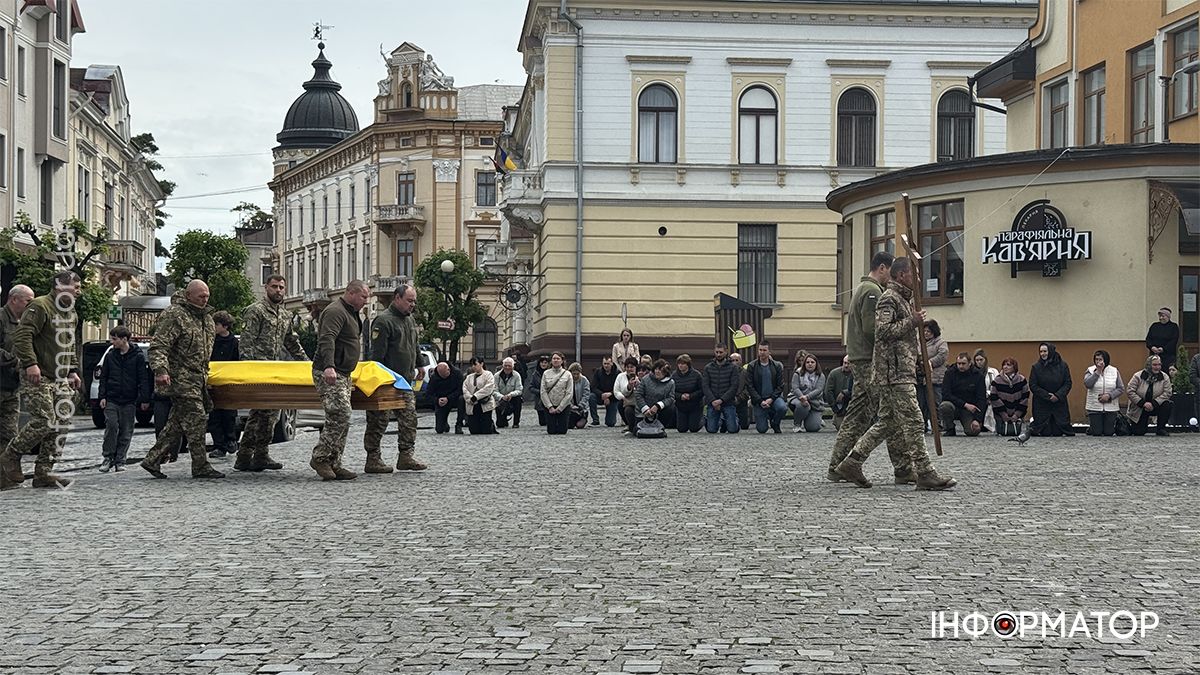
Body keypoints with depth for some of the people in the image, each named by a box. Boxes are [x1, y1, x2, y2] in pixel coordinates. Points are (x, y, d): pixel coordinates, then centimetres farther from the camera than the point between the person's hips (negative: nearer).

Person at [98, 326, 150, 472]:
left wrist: (144, 399, -5)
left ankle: (120, 460, 11)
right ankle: (108, 457, 2)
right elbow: (103, 377, 12)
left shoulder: (138, 356, -1)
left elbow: (143, 379, -1)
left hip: (129, 401, -1)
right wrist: (102, 396, 3)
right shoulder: (110, 356, 8)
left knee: (126, 432, 2)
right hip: (111, 399, 1)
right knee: (111, 426, -10)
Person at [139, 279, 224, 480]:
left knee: (177, 423, 9)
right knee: (196, 420, -9)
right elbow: (158, 347, -18)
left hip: (197, 378, 9)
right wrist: (160, 370, -31)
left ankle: (153, 460, 16)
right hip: (179, 378, -9)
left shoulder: (206, 316, 17)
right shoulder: (173, 315, -11)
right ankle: (201, 467, -4)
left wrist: (205, 373, 27)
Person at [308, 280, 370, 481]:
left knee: (341, 419, 7)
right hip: (329, 373, -10)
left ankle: (333, 464, 9)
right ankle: (320, 458, -9)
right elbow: (327, 340, -26)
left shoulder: (351, 313, 22)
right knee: (340, 416, -16)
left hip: (342, 374, 11)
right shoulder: (335, 311, -12)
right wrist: (329, 366, -39)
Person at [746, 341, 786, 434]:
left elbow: (780, 386, 1)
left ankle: (775, 424, 1)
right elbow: (749, 387, -4)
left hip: (773, 397, 1)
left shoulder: (777, 366, 3)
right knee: (762, 429, -10)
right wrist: (760, 401, -15)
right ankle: (767, 417, 28)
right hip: (759, 400, -1)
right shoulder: (752, 367, 0)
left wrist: (771, 399, -15)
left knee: (782, 407, -34)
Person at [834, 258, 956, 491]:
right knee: (913, 421, -9)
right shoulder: (889, 299, -10)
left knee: (887, 421, 11)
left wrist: (921, 359, 22)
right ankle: (925, 474, -8)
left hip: (902, 369, 11)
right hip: (894, 372, -11)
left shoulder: (905, 299, 22)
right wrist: (911, 322, -18)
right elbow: (882, 331, -20)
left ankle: (852, 463, 13)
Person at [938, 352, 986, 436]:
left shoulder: (978, 375, -5)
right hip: (954, 405, 0)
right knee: (944, 406, -34)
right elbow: (946, 395, -15)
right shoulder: (950, 373, -7)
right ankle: (950, 429, -7)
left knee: (973, 431, -24)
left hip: (970, 409, 0)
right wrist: (965, 404, -23)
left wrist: (977, 419, -18)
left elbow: (981, 399, -8)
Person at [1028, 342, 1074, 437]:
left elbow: (1068, 383, 0)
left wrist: (1058, 395, -15)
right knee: (1045, 433, -4)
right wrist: (1047, 396, -14)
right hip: (1041, 403, -1)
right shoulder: (1036, 367, -3)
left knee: (1058, 432, -3)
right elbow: (1033, 386, -5)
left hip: (1059, 403, 1)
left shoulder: (1062, 365, -1)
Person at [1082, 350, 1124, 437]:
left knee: (1109, 433, 2)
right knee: (1096, 433, -2)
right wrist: (1098, 372, -17)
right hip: (1094, 407, -1)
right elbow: (1087, 384, -17)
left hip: (1110, 407, 1)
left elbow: (1121, 389, 1)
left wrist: (1109, 395, -13)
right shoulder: (1090, 370, 1)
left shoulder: (1114, 371, 2)